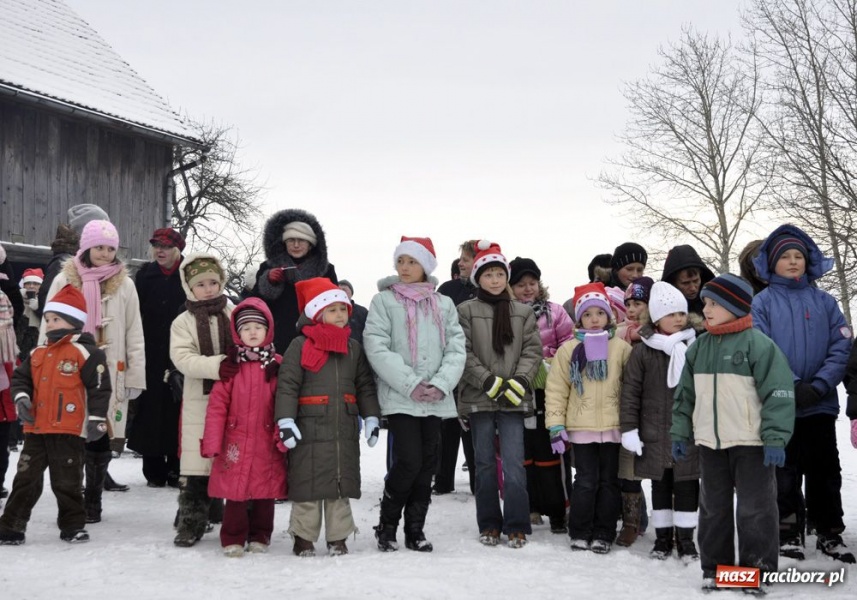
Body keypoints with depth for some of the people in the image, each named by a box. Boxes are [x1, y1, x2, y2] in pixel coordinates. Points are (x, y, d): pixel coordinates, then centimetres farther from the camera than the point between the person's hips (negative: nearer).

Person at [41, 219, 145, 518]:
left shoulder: (124, 284, 4)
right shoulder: (64, 280, 3)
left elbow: (134, 334, 4)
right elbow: (48, 328, 4)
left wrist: (136, 376, -2)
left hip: (109, 373, 0)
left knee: (101, 436, 2)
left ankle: (93, 501, 14)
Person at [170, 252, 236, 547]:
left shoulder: (235, 314, 6)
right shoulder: (183, 322, 4)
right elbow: (182, 357, -10)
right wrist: (217, 366, -25)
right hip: (199, 400, -1)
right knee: (195, 467, -2)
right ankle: (191, 522, 9)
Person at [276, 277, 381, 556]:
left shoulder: (353, 348, 10)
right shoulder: (300, 345, -5)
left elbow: (365, 386, 14)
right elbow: (287, 386, -9)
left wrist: (371, 418, 6)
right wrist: (286, 421, -17)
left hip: (345, 430, 4)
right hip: (309, 429, -4)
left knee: (342, 485, 9)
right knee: (307, 484, 3)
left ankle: (338, 538, 20)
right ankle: (303, 537, 16)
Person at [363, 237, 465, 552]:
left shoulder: (444, 305, 12)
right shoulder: (384, 301, 3)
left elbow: (456, 349, 5)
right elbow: (377, 348, -7)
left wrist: (441, 385, -11)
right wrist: (411, 384, -15)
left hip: (436, 400, 4)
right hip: (399, 398, -4)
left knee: (427, 465, 6)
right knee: (408, 461, -11)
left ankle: (415, 531, 17)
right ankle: (387, 526, 8)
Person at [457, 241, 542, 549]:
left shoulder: (523, 312, 10)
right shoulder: (466, 311, 2)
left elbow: (533, 351, 4)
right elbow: (464, 353, -5)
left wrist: (518, 383, -11)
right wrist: (490, 383, -13)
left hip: (513, 400, 1)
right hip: (479, 398, 0)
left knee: (514, 463, -6)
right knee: (485, 463, 8)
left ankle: (517, 527, 1)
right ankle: (489, 525, 17)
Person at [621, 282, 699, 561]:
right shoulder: (642, 351, -2)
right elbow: (630, 392, -2)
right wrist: (629, 429, -6)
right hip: (655, 432, 0)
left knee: (687, 484, 4)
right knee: (660, 484, 10)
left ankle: (685, 537, 15)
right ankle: (663, 536, 21)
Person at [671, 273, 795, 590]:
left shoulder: (758, 344, -11)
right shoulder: (698, 347, 9)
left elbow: (778, 393, -13)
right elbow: (685, 395, 15)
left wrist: (775, 439, -17)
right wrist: (680, 434, 11)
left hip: (751, 443, -6)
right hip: (709, 443, 6)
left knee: (755, 508, 1)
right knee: (713, 507, 12)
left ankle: (758, 568, 11)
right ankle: (714, 566, 23)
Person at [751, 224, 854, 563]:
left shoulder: (825, 302, 6)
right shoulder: (762, 303, 0)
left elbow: (841, 348, -1)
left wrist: (817, 387, -14)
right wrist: (792, 386, -18)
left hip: (820, 405, 2)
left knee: (825, 472, 10)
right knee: (785, 474, 6)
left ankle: (830, 535, 21)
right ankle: (789, 535, 16)